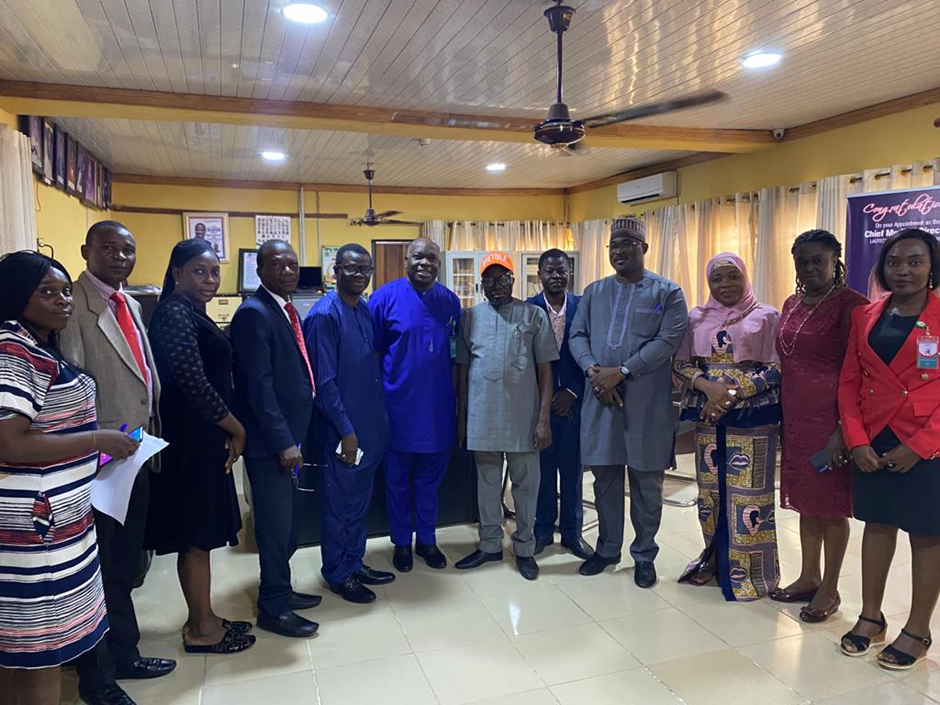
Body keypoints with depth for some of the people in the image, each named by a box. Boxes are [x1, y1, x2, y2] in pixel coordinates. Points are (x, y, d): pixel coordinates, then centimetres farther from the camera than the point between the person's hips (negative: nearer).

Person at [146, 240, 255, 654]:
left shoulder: (191, 312, 14)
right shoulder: (175, 314, -15)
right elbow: (194, 384, -23)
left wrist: (227, 431, 8)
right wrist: (236, 430, -11)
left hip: (203, 439, 9)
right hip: (192, 443, -9)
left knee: (199, 536, 16)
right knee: (197, 537, 3)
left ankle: (202, 619, 29)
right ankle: (201, 630, 17)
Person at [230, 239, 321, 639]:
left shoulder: (288, 311, 13)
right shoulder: (254, 313, -15)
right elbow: (258, 386, -20)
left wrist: (293, 437, 11)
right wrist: (283, 441, -21)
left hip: (289, 436, 9)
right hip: (269, 441, -9)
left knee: (288, 522, 18)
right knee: (276, 524, 3)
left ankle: (280, 590, 35)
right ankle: (273, 609, 18)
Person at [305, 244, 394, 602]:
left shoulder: (365, 309, 8)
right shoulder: (324, 314, -15)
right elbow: (324, 380, -17)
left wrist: (379, 418, 12)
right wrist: (346, 430, -17)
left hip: (371, 424, 8)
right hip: (341, 428, -8)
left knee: (360, 500, 18)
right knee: (340, 502, 7)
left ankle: (355, 563, 33)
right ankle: (337, 574, 23)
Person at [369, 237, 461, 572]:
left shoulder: (450, 301, 4)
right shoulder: (385, 297, -6)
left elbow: (456, 354, 10)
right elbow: (372, 351, -4)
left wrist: (458, 400, 8)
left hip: (438, 406, 3)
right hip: (399, 405, -3)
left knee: (430, 477, 15)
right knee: (398, 478, 12)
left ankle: (426, 539, 31)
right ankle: (401, 542, 28)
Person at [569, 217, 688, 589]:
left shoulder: (668, 292, 1)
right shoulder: (594, 292, 13)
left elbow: (667, 341, -9)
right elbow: (577, 335, 9)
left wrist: (621, 371, -16)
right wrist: (592, 369, -11)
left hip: (647, 404, -3)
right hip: (600, 399, 3)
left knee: (647, 482, 7)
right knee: (605, 478, 11)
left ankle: (644, 555, 23)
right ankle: (607, 548, 28)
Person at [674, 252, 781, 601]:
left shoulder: (766, 316, 1)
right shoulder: (696, 318, 10)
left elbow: (776, 370, -5)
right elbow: (682, 364, 6)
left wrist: (732, 392, -15)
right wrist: (709, 387, -13)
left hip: (752, 417, -3)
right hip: (708, 416, 3)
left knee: (747, 492, -3)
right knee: (710, 488, 9)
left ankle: (748, 571, 12)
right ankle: (714, 559, 25)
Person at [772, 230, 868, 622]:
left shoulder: (849, 304, -10)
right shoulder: (792, 304, 12)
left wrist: (844, 428, -18)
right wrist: (783, 418, 14)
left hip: (830, 419, -7)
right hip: (795, 417, 7)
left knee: (831, 504, 5)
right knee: (806, 500, 16)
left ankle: (829, 589, 19)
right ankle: (809, 577, 30)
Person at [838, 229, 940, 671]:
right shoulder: (866, 317, 6)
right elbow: (849, 382, 6)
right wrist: (856, 440, -4)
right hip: (872, 442, 4)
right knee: (877, 524, 13)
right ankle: (870, 617, 26)